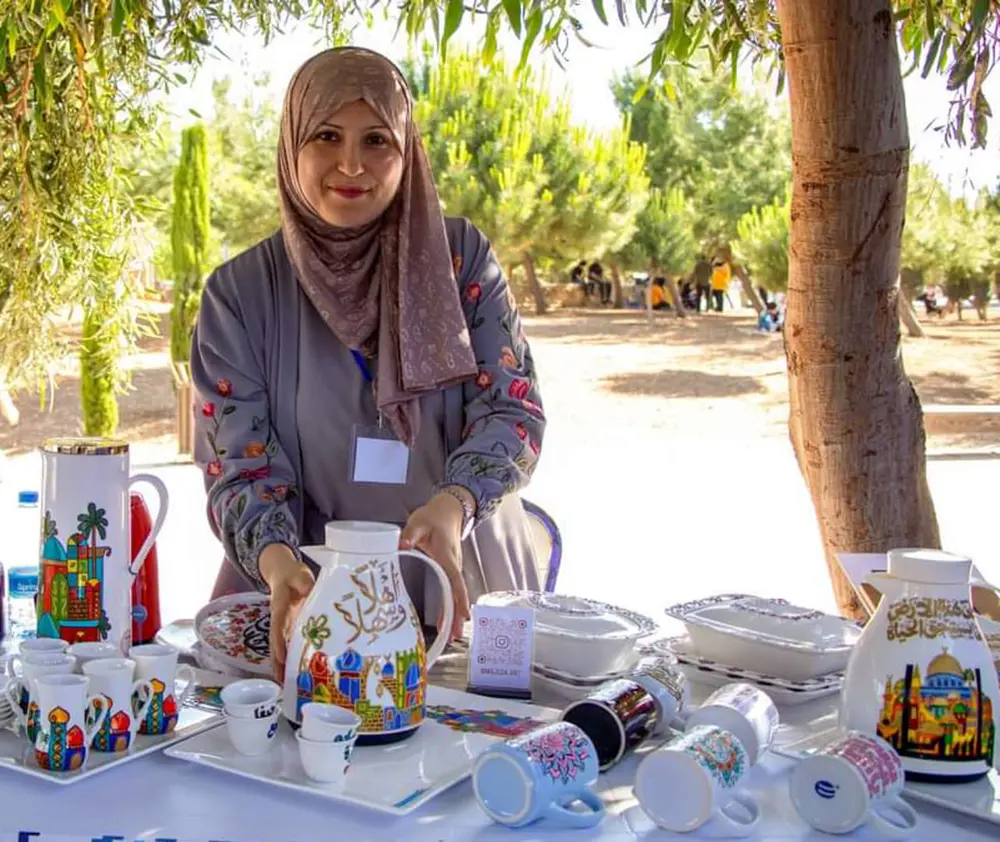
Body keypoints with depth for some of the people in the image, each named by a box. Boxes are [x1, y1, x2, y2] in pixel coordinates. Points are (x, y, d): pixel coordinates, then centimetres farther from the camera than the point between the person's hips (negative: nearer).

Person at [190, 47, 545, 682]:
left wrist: (452, 506, -23)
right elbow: (240, 462, -3)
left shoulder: (461, 256, 3)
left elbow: (513, 408, -3)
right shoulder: (239, 292, 2)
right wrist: (277, 562, -23)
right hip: (312, 596, 0)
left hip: (461, 591, 1)